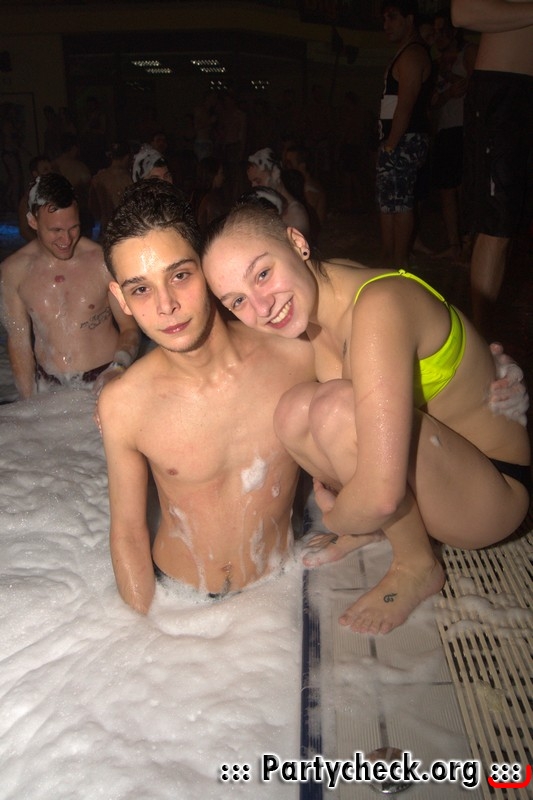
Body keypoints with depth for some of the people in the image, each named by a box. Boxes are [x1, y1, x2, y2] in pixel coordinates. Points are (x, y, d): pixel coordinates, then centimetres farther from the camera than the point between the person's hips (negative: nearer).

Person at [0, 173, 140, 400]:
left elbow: (129, 328, 0)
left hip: (103, 381, -2)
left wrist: (118, 368, -18)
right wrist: (28, 402, 4)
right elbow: (18, 340, 6)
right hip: (48, 386, 3)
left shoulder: (104, 261, -7)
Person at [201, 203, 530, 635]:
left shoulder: (379, 307, -32)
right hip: (428, 464, 7)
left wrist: (336, 520, -15)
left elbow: (381, 494, -35)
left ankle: (417, 567, -7)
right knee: (295, 409, -13)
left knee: (338, 407, -30)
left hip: (495, 491, -7)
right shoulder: (309, 298, -7)